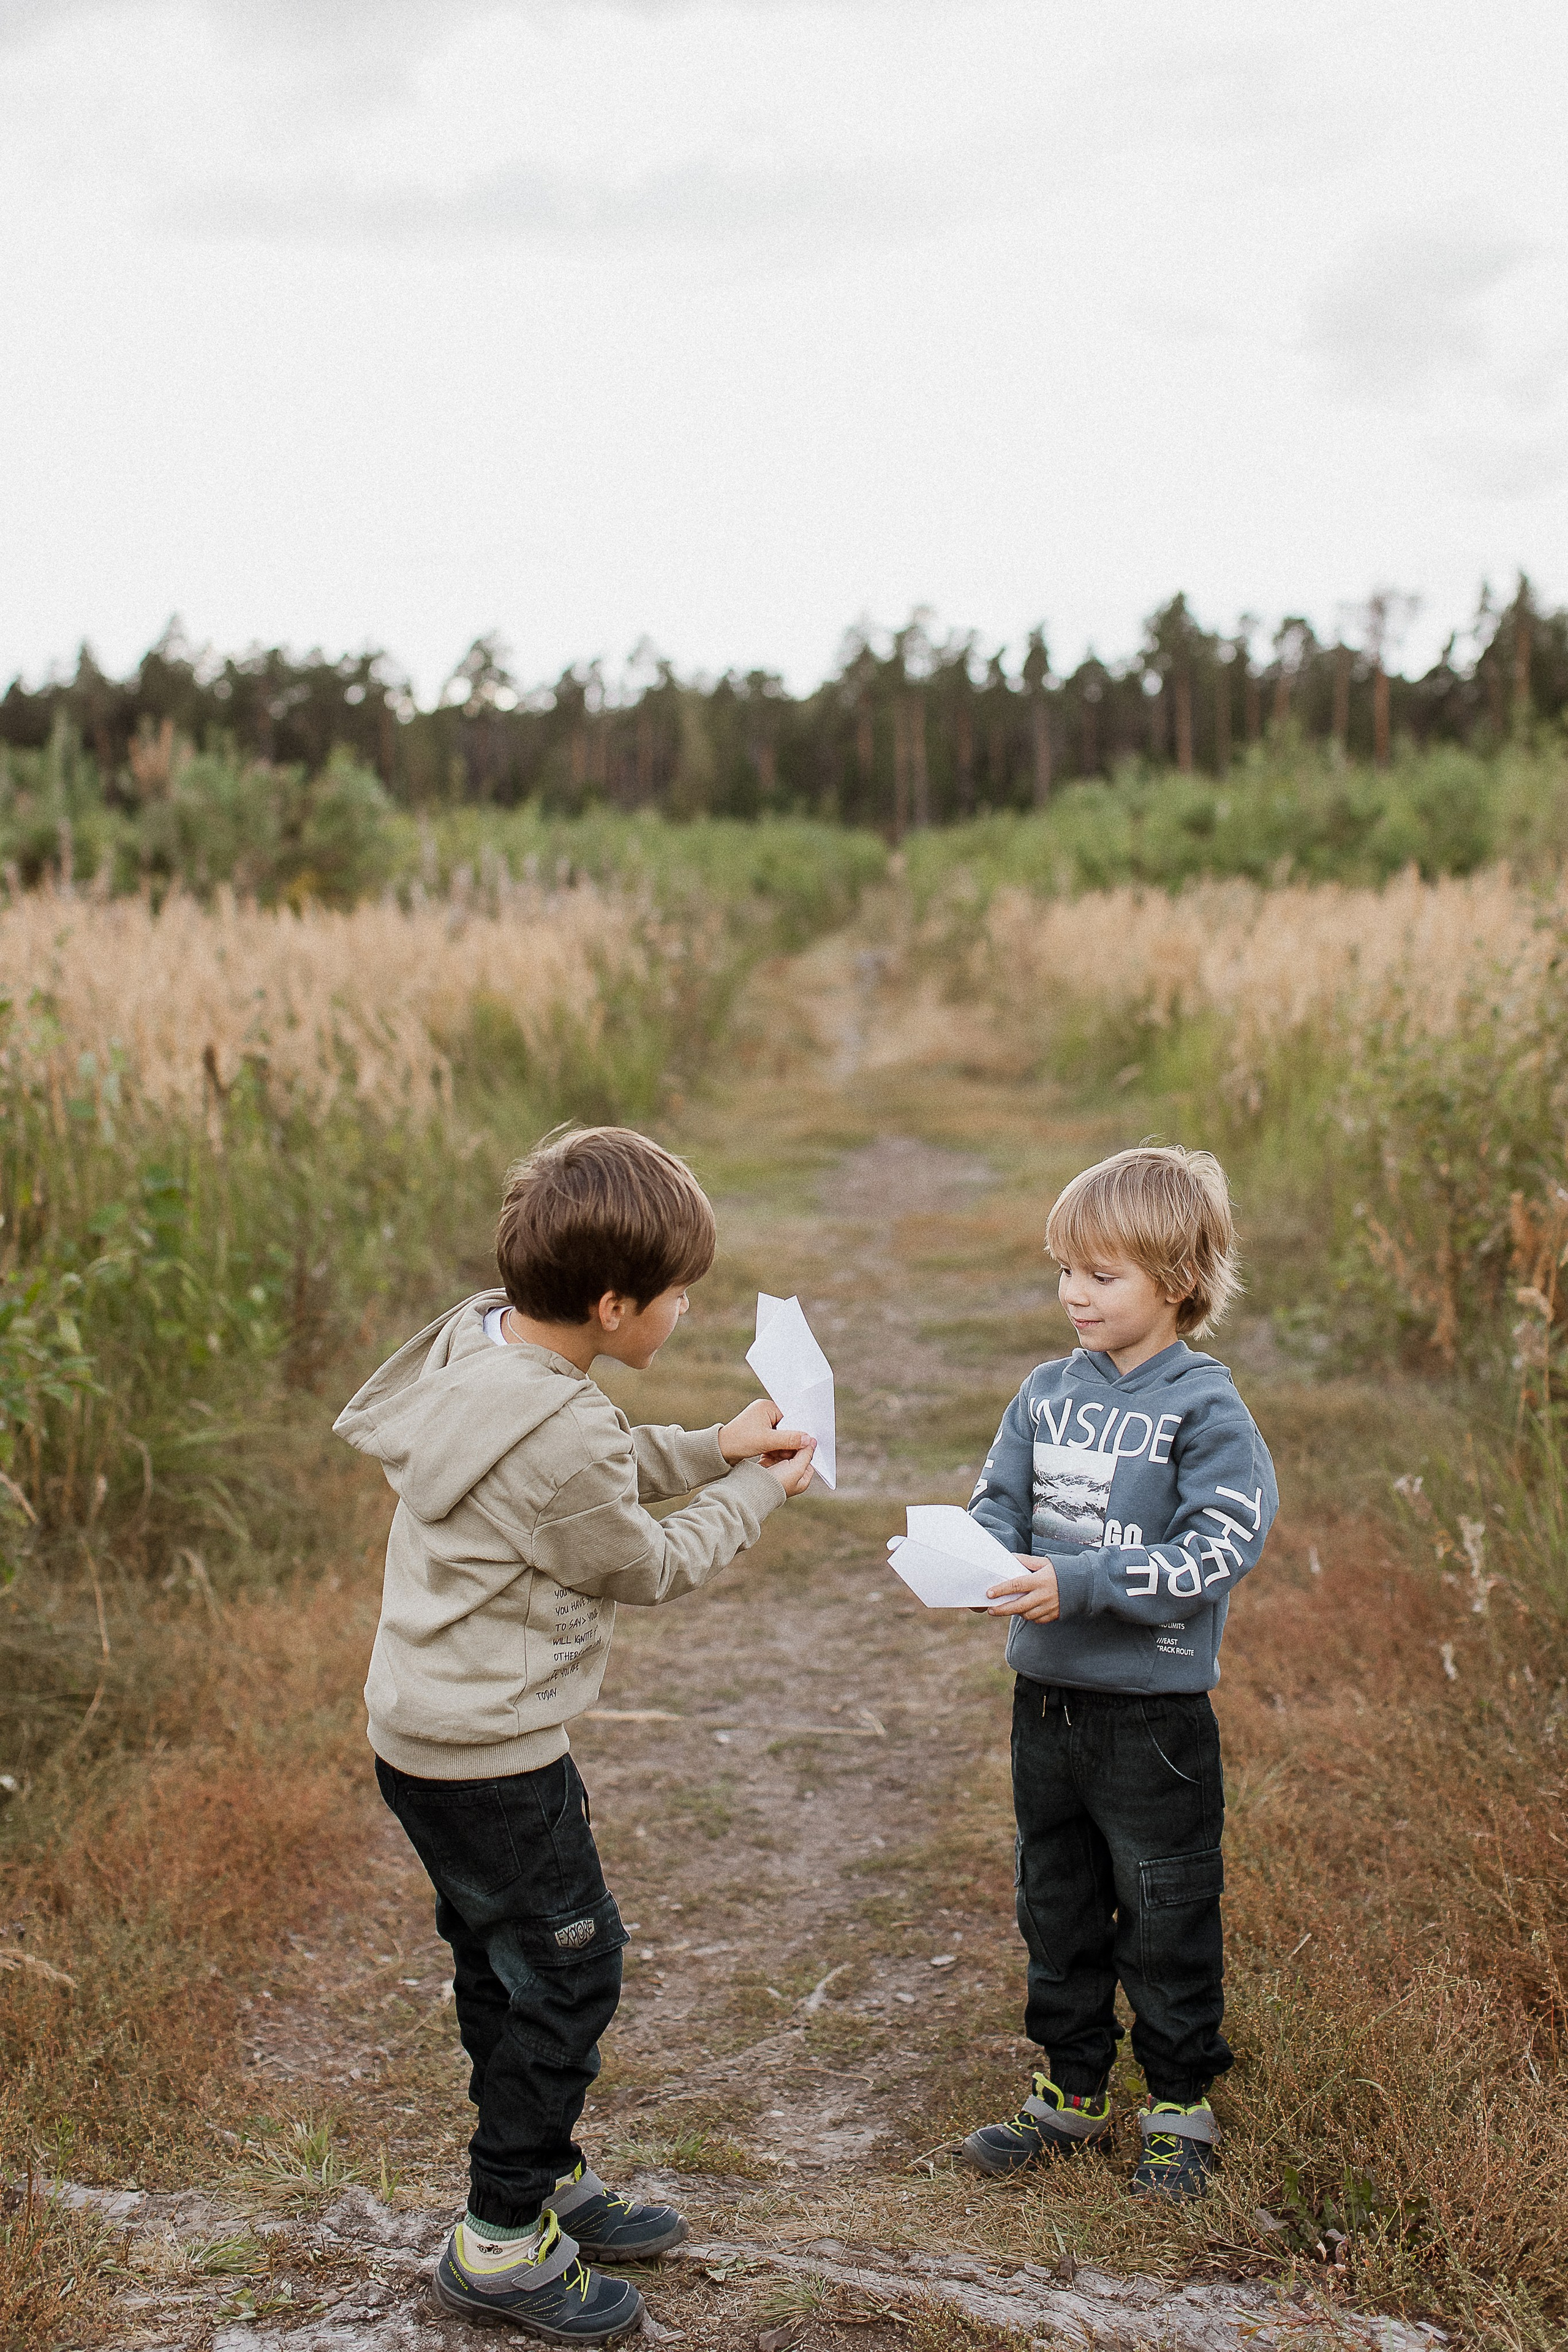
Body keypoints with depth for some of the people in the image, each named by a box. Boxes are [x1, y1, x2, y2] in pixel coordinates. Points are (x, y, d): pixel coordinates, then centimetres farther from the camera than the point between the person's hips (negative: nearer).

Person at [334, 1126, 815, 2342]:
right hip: (493, 1757, -9)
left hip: (424, 1728, 9)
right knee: (568, 1968, 7)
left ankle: (546, 2176, 40)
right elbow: (648, 1565, -12)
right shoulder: (560, 1434, -30)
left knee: (507, 1960, 22)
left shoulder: (480, 1334, -2)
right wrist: (752, 1495, 2)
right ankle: (501, 2243, 19)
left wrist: (707, 1448, 7)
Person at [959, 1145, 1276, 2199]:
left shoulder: (1205, 1408, -13)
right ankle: (1072, 2091, 34)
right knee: (1057, 1906, 18)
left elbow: (1219, 1550, -19)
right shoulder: (1049, 1392, 4)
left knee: (1167, 1917, 8)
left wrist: (1080, 1585, -26)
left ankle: (1181, 2105, 26)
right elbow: (1001, 1505, 9)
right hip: (1046, 1696, 6)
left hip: (1155, 1711, -6)